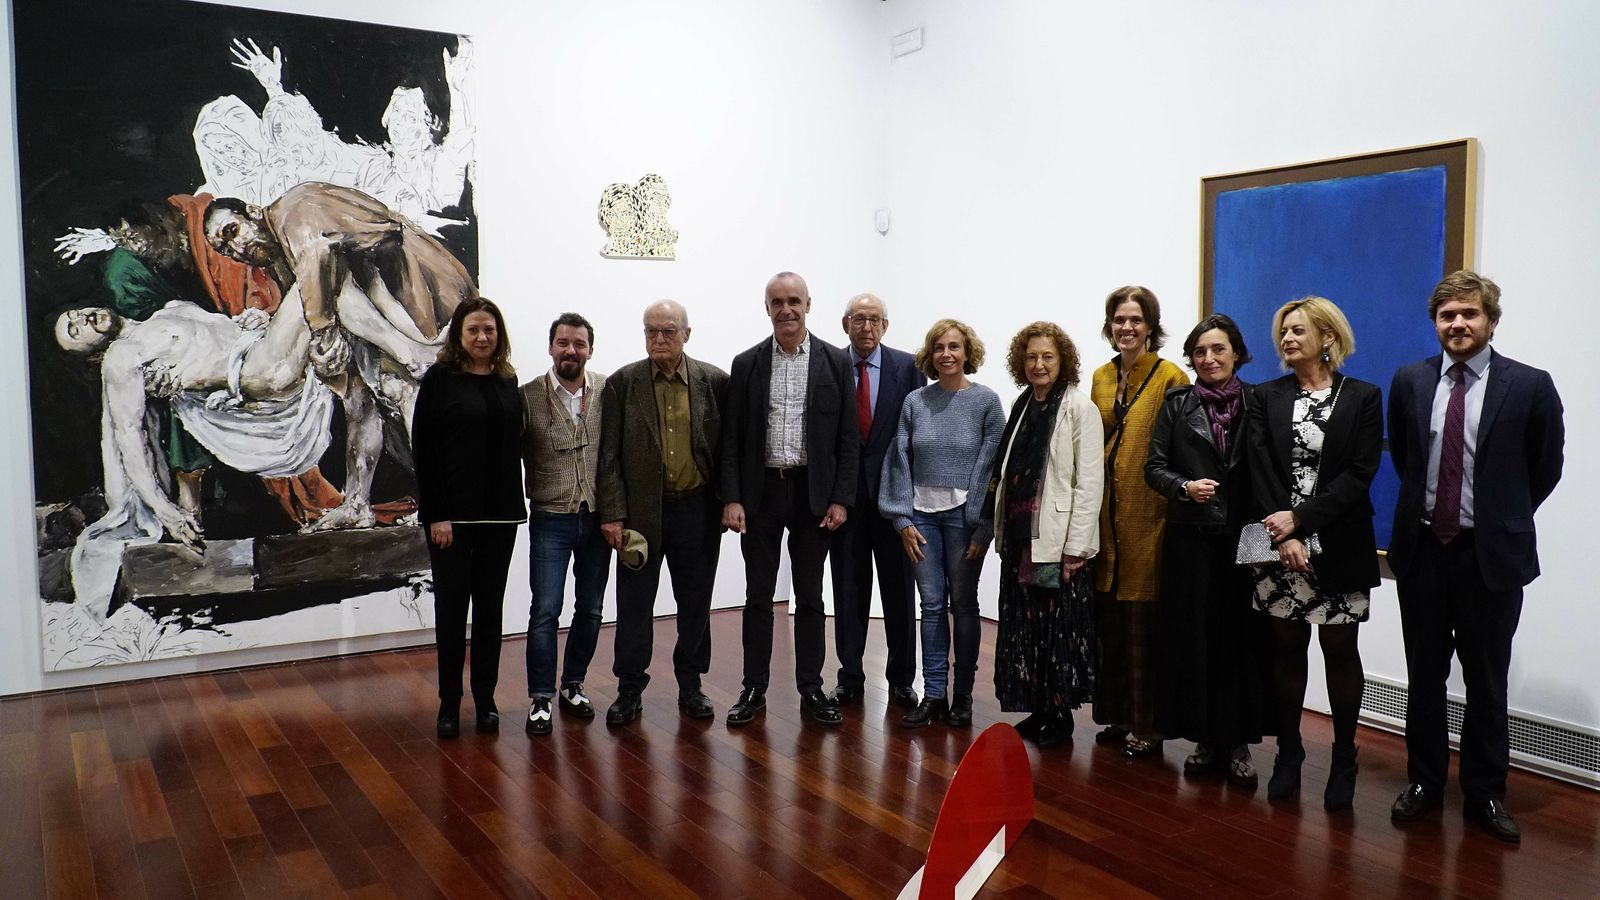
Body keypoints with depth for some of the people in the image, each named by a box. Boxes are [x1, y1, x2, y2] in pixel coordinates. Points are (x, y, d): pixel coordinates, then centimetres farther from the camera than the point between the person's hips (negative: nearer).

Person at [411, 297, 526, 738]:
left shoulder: (508, 381, 8)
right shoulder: (439, 379, -5)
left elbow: (515, 444, 11)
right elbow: (424, 450, -8)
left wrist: (516, 504, 4)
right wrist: (435, 514, -13)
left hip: (500, 514, 4)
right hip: (452, 515, -4)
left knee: (490, 606, 10)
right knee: (451, 607, 5)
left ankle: (485, 699, 21)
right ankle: (449, 703, 17)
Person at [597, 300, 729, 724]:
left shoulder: (714, 381, 0)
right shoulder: (622, 382, -1)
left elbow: (727, 447, 4)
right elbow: (609, 455, -2)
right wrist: (611, 513, -8)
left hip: (697, 509, 1)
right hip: (641, 510, -1)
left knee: (695, 602, 11)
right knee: (634, 604, 7)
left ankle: (690, 685, 26)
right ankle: (629, 689, 20)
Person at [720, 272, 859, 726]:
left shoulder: (836, 362, 1)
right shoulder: (746, 364, 3)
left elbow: (848, 438, 0)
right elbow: (731, 438, 2)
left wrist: (841, 499, -6)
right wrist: (731, 498, -6)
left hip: (813, 494, 0)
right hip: (760, 492, 1)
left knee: (810, 597, 9)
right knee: (758, 596, 7)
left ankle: (811, 688, 19)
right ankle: (754, 688, 17)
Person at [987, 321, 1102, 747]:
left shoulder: (1079, 408, -7)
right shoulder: (1022, 406, 12)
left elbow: (1090, 481, -12)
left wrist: (1076, 545, -16)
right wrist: (1002, 530, 10)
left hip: (1058, 541, -6)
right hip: (1020, 537, 6)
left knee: (1058, 630, 2)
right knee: (1023, 627, 10)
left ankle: (1059, 716, 15)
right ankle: (1035, 711, 22)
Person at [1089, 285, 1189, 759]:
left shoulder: (1170, 377, -5)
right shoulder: (1101, 378, 13)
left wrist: (1171, 504, -13)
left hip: (1147, 514, -6)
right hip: (1106, 511, 6)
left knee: (1143, 625, -1)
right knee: (1108, 622, 11)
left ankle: (1146, 726, 10)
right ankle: (1116, 716, 23)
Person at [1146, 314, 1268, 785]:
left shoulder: (1257, 403, 4)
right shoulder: (1177, 403, 5)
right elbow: (1155, 466, 4)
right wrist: (1186, 487, -14)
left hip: (1243, 538, 0)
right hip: (1191, 538, 1)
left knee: (1241, 637, 2)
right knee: (1192, 636, 3)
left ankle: (1237, 741, 13)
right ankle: (1204, 737, 16)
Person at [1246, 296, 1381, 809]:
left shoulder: (1363, 397, 2)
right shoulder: (1266, 398, 7)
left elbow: (1360, 472, -7)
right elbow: (1260, 470, -2)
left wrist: (1301, 519, -15)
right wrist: (1282, 536, -13)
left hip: (1339, 548, -1)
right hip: (1279, 544, 2)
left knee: (1340, 651, 5)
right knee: (1287, 648, 7)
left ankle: (1344, 758, 17)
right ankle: (1288, 755, 18)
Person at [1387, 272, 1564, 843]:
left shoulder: (1529, 386, -6)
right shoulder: (1409, 382, 2)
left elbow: (1546, 469, 4)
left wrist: (1503, 518, 6)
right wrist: (1427, 505, 11)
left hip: (1491, 555, -2)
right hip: (1421, 548, 3)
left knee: (1487, 683, 8)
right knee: (1425, 677, 12)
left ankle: (1485, 794, 22)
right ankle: (1424, 783, 26)